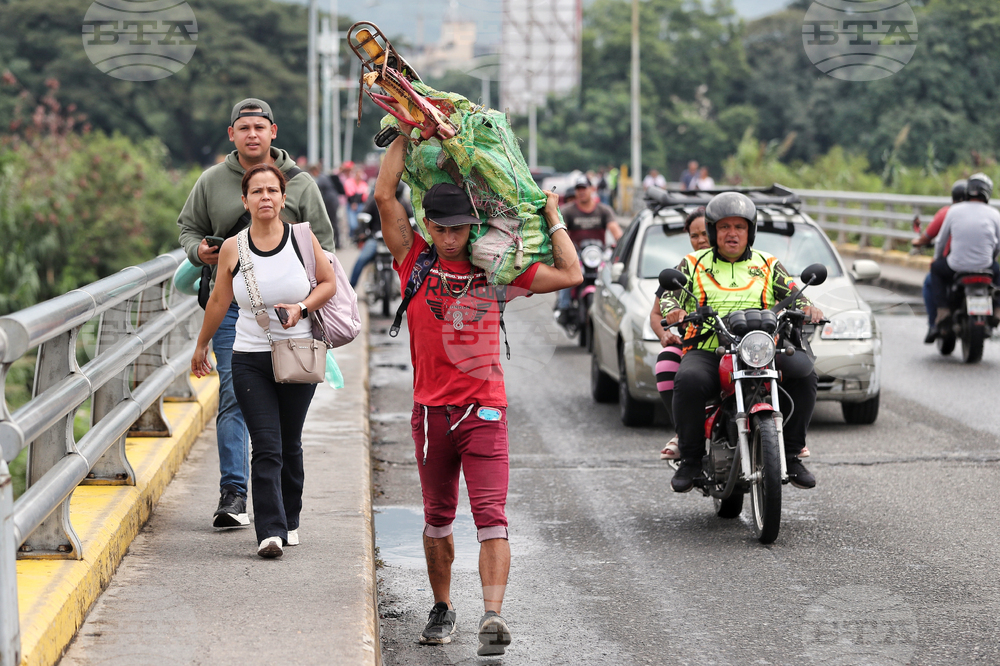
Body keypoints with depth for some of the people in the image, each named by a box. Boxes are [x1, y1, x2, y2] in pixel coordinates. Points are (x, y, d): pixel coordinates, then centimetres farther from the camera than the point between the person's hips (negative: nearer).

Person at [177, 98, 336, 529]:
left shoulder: (300, 183, 4)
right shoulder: (212, 182, 5)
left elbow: (322, 242, 9)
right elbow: (188, 226, 16)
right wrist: (199, 251, -7)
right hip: (230, 302, 0)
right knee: (233, 395, -8)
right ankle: (233, 493, -9)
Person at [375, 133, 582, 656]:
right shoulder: (416, 261, 5)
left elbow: (570, 275, 5)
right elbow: (384, 196, -1)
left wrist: (553, 218, 10)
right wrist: (405, 135, 4)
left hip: (485, 409, -1)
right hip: (431, 409, 1)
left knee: (491, 516, -12)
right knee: (438, 518, 13)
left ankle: (493, 616, -22)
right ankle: (442, 609, 26)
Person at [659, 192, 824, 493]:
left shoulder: (768, 266, 21)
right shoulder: (694, 264, 18)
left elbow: (794, 296, 11)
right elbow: (669, 295, 5)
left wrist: (807, 308, -13)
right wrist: (673, 310, -19)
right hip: (706, 352, -1)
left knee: (803, 374, -26)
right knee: (689, 381, -36)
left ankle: (791, 455, -13)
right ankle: (690, 460, -18)